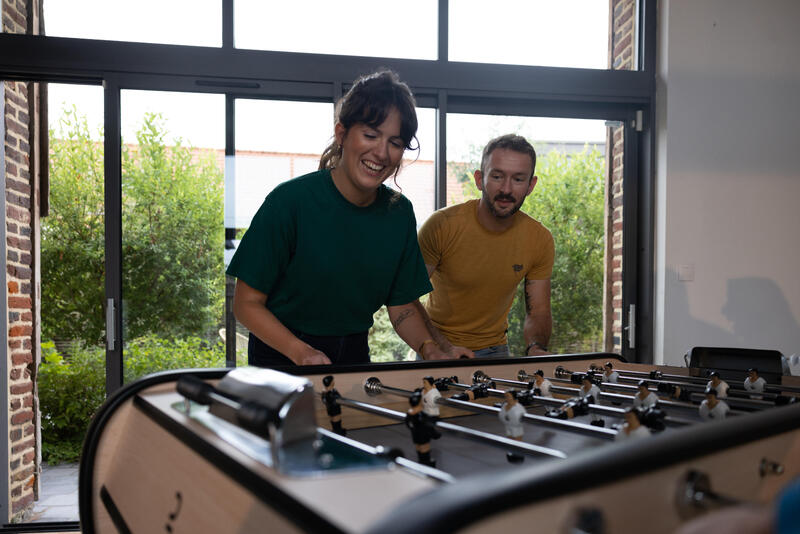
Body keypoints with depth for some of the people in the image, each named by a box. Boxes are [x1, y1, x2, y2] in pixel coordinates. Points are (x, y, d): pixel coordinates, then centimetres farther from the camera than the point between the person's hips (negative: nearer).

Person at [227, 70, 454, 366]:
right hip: (281, 356, -2)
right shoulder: (289, 201, -17)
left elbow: (403, 306, 6)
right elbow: (247, 303, -13)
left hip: (355, 354, 2)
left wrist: (429, 348, -14)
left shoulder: (399, 212, -3)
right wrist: (301, 352, -27)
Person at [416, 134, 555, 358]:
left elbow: (538, 312, 2)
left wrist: (536, 348, -20)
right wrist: (443, 348, -27)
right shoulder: (441, 225, -16)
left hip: (494, 349, 2)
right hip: (438, 347, -2)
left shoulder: (540, 240, -6)